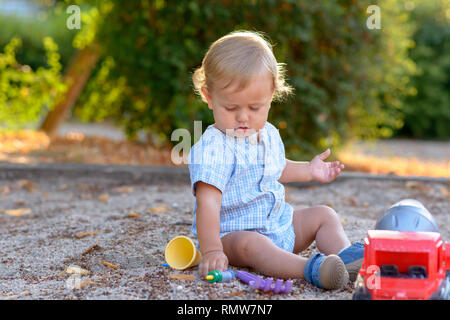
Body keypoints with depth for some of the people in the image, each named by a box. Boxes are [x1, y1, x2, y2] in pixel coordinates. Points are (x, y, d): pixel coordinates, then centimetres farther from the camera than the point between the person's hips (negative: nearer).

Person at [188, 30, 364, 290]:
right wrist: (211, 251, -37)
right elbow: (207, 203, -29)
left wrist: (309, 170, 26)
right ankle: (311, 269, -59)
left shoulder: (269, 134, 7)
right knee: (250, 244, -37)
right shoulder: (212, 148, -20)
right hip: (234, 233, -9)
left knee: (324, 215, 3)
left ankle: (345, 254, -23)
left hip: (281, 223, 9)